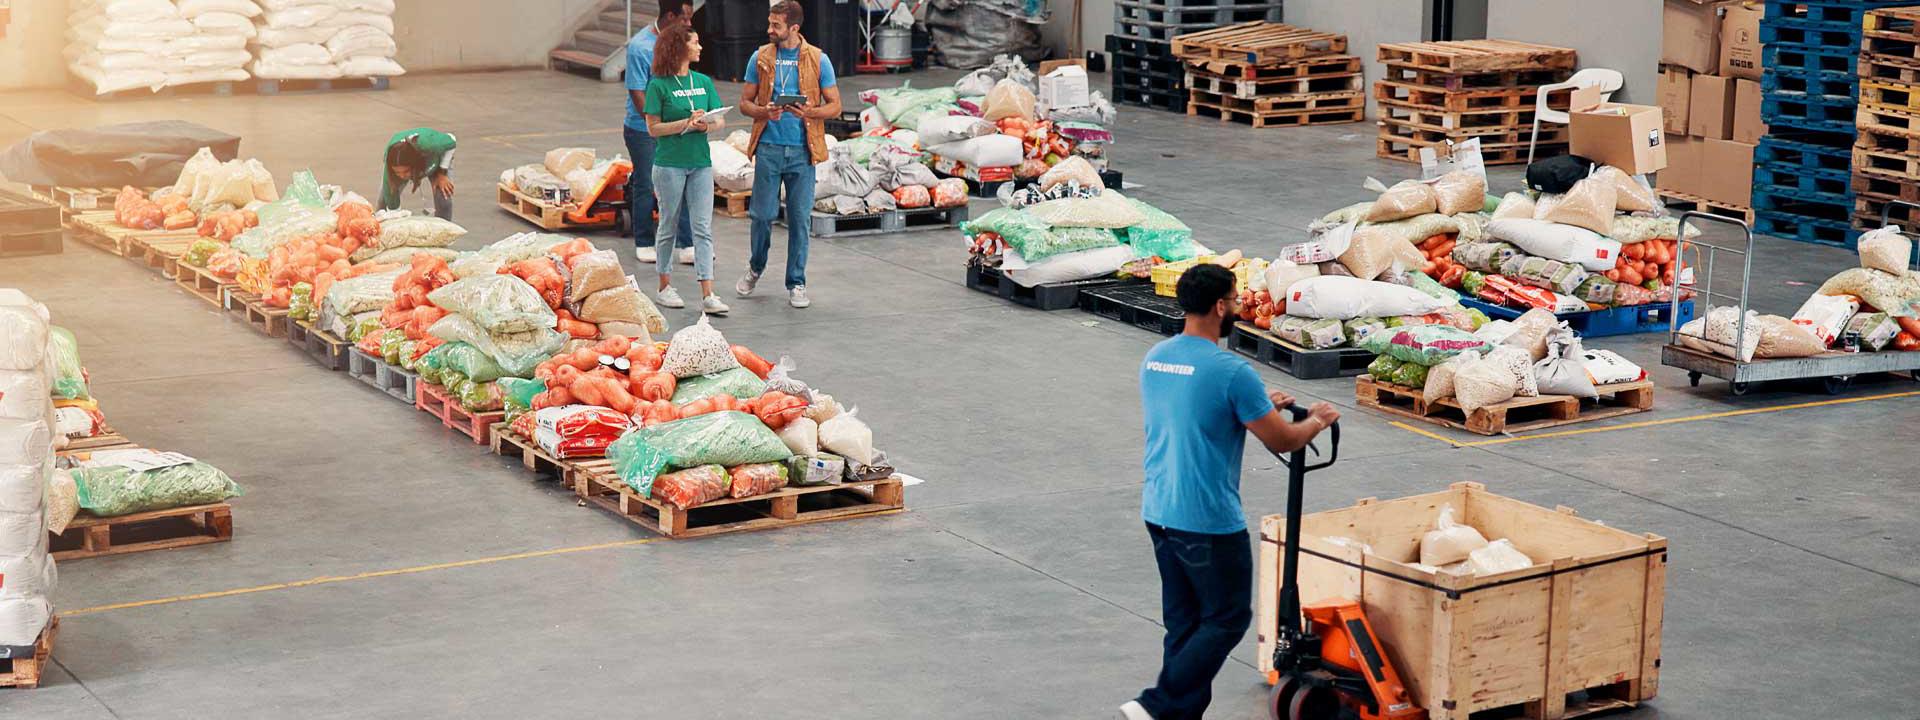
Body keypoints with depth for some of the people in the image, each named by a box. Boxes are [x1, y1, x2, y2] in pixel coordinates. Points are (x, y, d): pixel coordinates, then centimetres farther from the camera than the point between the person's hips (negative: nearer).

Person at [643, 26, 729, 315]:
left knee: (703, 228, -2)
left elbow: (721, 120, 9)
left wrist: (707, 125, -13)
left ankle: (708, 295, -6)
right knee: (668, 226, 7)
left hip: (701, 163, 4)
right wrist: (686, 123, -18)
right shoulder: (659, 85, -5)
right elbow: (653, 128, -8)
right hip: (670, 164, -4)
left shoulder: (704, 82, 8)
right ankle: (665, 286, 21)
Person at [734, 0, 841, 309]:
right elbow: (745, 102, 8)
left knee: (800, 218, 2)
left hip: (802, 150, -1)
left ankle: (796, 284, 12)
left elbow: (834, 106, 2)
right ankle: (756, 268, 29)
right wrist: (764, 112, -13)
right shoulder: (760, 58, 4)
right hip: (768, 147, 1)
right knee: (762, 214, 3)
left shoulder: (818, 60, 0)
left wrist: (809, 112, -17)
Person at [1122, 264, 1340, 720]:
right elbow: (1281, 442, -11)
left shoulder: (1155, 359, 5)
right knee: (1228, 619, 5)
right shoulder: (1231, 372, -19)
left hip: (1158, 512, 8)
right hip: (1209, 522, -8)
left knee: (1183, 622, 15)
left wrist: (1260, 406, 27)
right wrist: (1318, 421, 9)